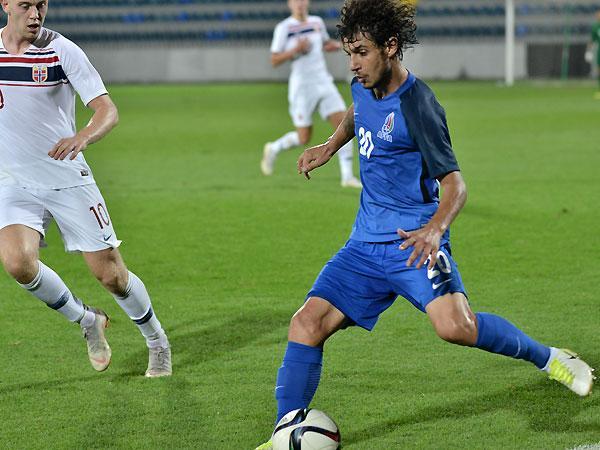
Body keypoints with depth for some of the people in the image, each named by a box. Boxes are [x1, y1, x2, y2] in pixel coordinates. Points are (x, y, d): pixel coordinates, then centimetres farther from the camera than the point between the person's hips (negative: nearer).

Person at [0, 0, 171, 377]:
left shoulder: (62, 50, -10)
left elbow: (108, 110, -15)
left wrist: (82, 138, -35)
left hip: (69, 179, -2)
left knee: (110, 274, -1)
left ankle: (157, 342, 28)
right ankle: (87, 322, 4)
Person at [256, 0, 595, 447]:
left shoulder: (416, 105, -17)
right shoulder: (364, 87, 6)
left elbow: (454, 183, -19)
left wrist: (434, 229, -36)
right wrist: (331, 146, 21)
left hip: (412, 242, -7)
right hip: (365, 243, 7)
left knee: (455, 326, -29)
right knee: (307, 322, -8)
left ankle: (549, 358, -5)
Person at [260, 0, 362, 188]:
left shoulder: (317, 22, 9)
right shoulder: (284, 28, -6)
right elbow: (274, 61, -7)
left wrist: (337, 45, 5)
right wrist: (296, 49, -21)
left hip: (324, 83, 5)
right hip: (302, 86, -5)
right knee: (304, 138, -2)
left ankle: (347, 176, -6)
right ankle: (273, 149, 29)